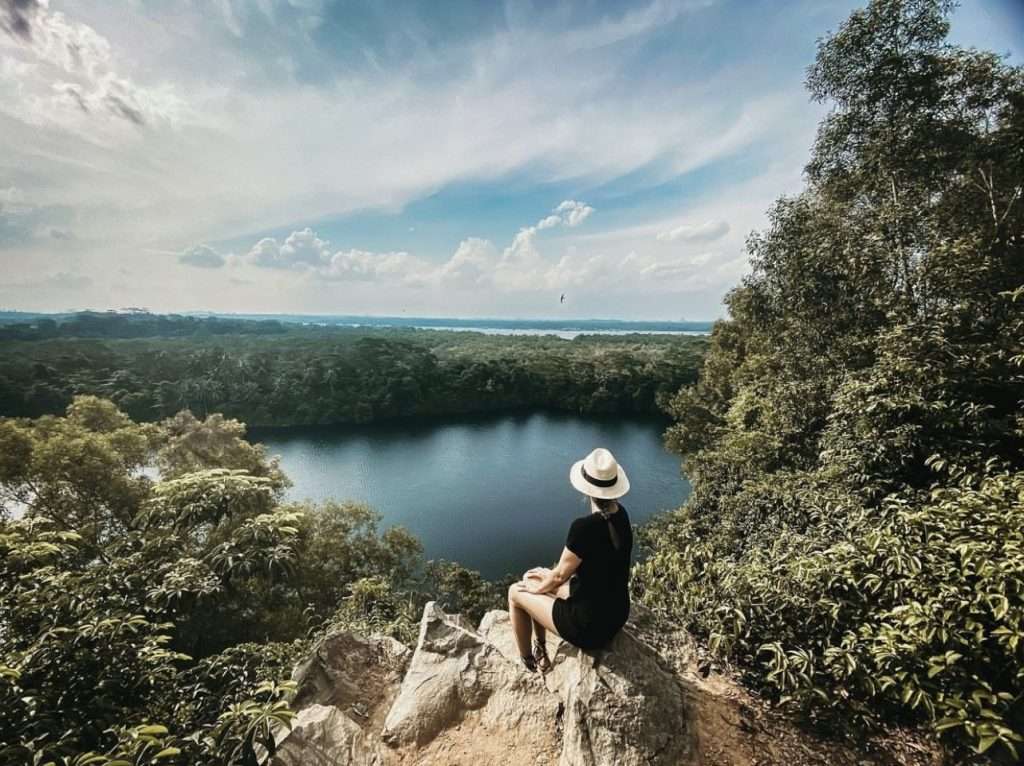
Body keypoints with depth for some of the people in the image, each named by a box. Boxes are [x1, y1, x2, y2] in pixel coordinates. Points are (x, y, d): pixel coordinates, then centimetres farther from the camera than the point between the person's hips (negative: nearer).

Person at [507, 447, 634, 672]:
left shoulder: (584, 527, -31)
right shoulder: (621, 514, -6)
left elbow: (560, 575, -17)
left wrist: (538, 587, 4)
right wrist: (551, 575, 11)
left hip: (589, 627, -7)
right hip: (617, 614, 7)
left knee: (516, 592, 13)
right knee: (531, 578, 21)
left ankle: (527, 665, 33)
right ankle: (541, 653, 35)